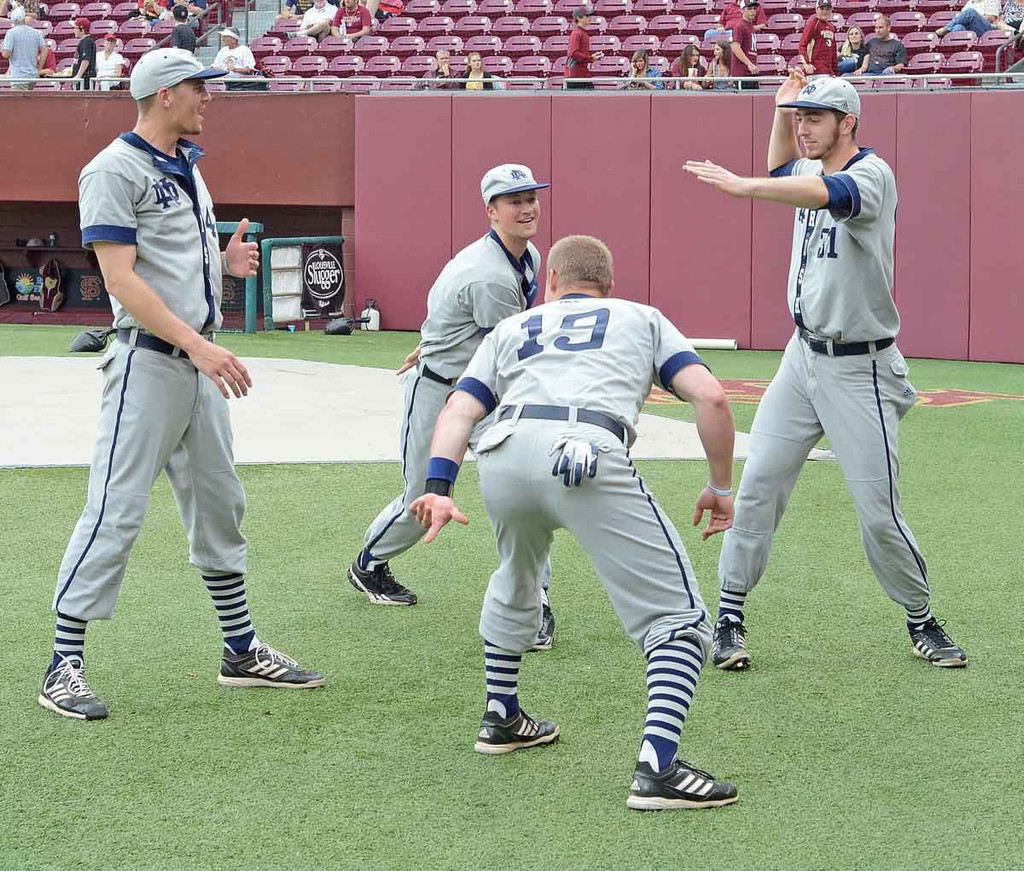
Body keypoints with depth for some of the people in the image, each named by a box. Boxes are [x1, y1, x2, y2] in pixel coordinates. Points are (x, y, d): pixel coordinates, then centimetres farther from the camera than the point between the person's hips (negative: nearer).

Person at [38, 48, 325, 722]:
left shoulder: (187, 166, 16)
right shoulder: (115, 170, -11)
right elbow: (121, 279, -19)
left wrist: (224, 263, 2)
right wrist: (198, 344, -26)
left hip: (200, 360, 9)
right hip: (149, 362, -9)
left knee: (219, 507, 14)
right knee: (117, 513, -10)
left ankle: (242, 653, 24)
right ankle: (65, 666, -6)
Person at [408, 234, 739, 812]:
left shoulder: (512, 328, 35)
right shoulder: (642, 318, 30)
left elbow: (459, 410, 18)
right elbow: (711, 397, 15)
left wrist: (438, 488, 7)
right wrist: (721, 488, 24)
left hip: (502, 457, 4)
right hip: (589, 456, -4)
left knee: (516, 582, 36)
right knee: (679, 616, 1)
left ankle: (502, 719, 44)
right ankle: (658, 768, -15)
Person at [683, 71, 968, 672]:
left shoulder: (872, 175, -17)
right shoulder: (812, 171, 7)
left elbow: (826, 192, -40)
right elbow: (782, 170, 32)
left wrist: (743, 187, -47)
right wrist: (782, 113, 15)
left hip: (859, 370, -7)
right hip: (804, 357, 7)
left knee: (879, 514, -3)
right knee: (758, 484, -1)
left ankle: (922, 620, 16)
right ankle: (731, 617, 6)